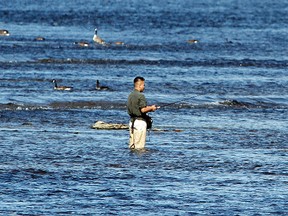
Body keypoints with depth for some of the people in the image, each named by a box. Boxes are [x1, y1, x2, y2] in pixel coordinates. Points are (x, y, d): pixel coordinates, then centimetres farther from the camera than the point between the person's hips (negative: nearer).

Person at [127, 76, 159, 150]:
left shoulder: (130, 95, 12)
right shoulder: (140, 96, -15)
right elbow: (143, 110, -20)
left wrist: (148, 108, 16)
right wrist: (151, 108, -2)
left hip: (132, 121, 8)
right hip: (140, 121, -8)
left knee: (132, 145, 11)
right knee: (139, 146, -5)